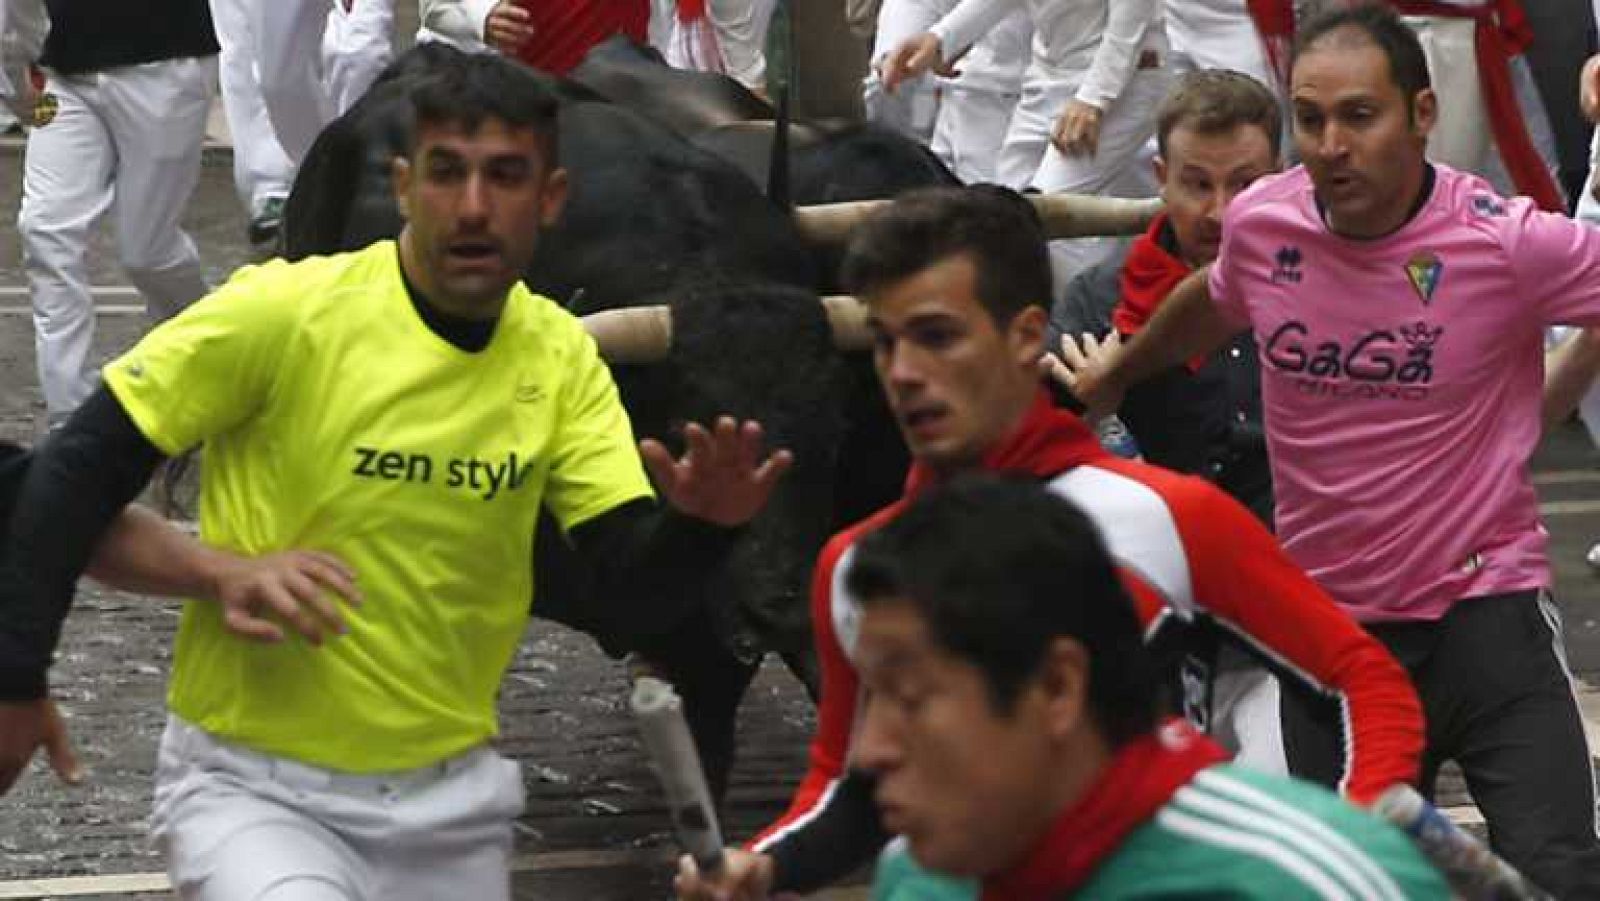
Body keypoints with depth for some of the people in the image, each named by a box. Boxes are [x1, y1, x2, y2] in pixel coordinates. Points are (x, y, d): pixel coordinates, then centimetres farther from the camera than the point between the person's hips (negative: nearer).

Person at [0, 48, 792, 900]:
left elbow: (635, 597, -5)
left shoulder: (560, 359, -1)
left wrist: (699, 526, -26)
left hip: (449, 801, 5)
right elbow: (80, 468, -12)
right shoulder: (284, 313, -15)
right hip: (254, 788, -5)